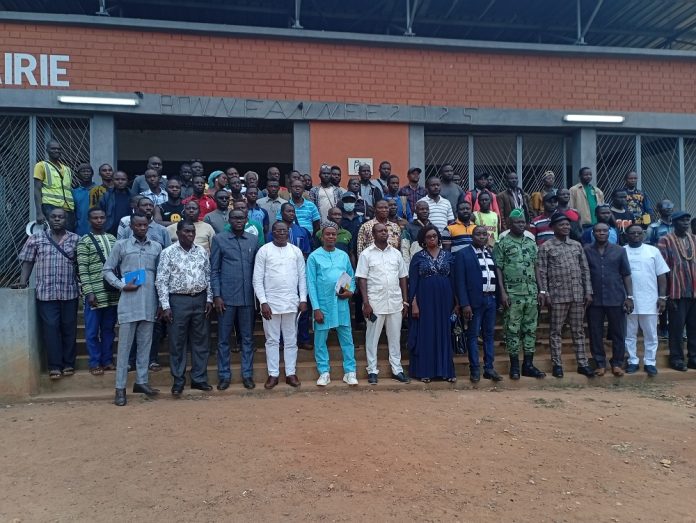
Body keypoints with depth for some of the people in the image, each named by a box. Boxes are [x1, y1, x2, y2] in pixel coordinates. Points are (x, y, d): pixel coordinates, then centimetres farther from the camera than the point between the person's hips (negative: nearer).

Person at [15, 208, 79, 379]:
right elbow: (28, 261, 8)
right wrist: (23, 281, -4)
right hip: (46, 292, 0)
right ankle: (54, 366, 8)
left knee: (69, 328, 7)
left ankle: (69, 363, 17)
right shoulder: (36, 238, 5)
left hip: (69, 292, 0)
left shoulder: (76, 239, 5)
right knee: (50, 328, 0)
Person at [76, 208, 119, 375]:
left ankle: (107, 360, 21)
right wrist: (89, 292, -14)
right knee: (92, 330, 4)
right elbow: (82, 269, -8)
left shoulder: (113, 239, 11)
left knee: (109, 329, 11)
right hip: (95, 293, -4)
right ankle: (95, 363, 14)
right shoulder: (84, 241, -3)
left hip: (113, 292, 4)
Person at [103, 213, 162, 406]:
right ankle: (120, 387, 7)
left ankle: (141, 381, 21)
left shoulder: (157, 247, 10)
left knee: (145, 344, 10)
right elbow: (107, 270, 4)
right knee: (124, 345, 1)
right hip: (128, 303, -3)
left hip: (149, 303, 3)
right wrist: (122, 285, -10)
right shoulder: (121, 245, 2)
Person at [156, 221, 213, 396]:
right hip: (178, 300, -3)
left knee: (200, 340, 9)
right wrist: (165, 306, -11)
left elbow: (208, 276, 10)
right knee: (177, 342, 5)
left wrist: (209, 298, 3)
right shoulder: (168, 253, -5)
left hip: (200, 299, 4)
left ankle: (199, 378, 20)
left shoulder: (202, 251, 6)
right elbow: (161, 281, -6)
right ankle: (178, 381, 17)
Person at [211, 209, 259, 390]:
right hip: (226, 297, -2)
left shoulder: (254, 240, 8)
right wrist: (216, 295, -7)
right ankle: (224, 375, 16)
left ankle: (247, 374, 18)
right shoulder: (219, 239, 1)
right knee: (223, 339, 5)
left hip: (248, 297, 2)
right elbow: (214, 270, 0)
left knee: (248, 338, 9)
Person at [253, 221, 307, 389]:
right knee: (272, 340, 6)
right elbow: (257, 279, -4)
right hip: (271, 303, -2)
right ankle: (273, 374, 15)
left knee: (291, 340, 9)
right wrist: (263, 302, -10)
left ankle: (291, 373, 18)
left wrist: (303, 299, -1)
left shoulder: (296, 251, 6)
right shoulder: (264, 250, -2)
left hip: (292, 303, 2)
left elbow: (302, 277, 7)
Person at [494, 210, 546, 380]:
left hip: (531, 293, 5)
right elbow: (498, 269, -4)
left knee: (530, 328, 7)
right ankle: (514, 365, 9)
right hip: (512, 294, -4)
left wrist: (541, 289, 8)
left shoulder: (532, 243, 12)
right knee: (512, 329, 0)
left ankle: (528, 364, 15)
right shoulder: (502, 243, -1)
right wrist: (503, 292, -11)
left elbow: (536, 268, 14)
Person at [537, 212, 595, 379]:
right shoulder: (546, 247, -1)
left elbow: (585, 270, 11)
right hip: (557, 295, -4)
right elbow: (541, 271, -5)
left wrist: (588, 291, 5)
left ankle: (582, 364, 17)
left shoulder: (577, 245, 12)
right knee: (556, 331, 2)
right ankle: (557, 364, 10)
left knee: (578, 330, 10)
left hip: (578, 295, 4)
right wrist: (544, 293, -13)